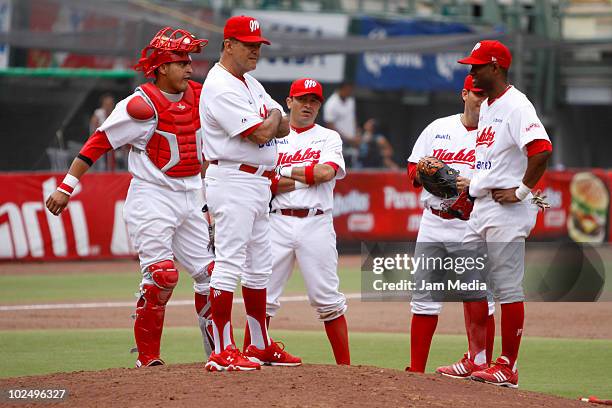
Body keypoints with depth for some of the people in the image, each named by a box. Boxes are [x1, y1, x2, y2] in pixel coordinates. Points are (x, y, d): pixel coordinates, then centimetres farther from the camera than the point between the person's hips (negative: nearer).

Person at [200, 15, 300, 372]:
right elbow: (261, 133, -21)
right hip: (233, 182, -10)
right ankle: (223, 352, -15)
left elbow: (284, 127, 14)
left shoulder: (250, 83, 17)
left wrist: (269, 123, -9)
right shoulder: (220, 87, -15)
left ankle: (261, 345, 23)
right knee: (229, 264, -13)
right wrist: (273, 116, 1)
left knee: (259, 268, 14)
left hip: (259, 185, 10)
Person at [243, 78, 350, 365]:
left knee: (327, 299, -2)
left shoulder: (328, 138, 12)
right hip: (278, 223, 1)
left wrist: (284, 171, -1)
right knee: (263, 297, -3)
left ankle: (345, 365, 2)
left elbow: (326, 172, -9)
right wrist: (307, 178, -7)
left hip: (316, 224, -1)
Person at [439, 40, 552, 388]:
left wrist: (521, 191, -21)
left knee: (507, 287, -6)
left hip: (507, 209, -10)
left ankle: (508, 368, -3)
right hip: (481, 207, 10)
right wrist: (473, 185, 18)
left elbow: (542, 150, -26)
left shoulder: (515, 105, -14)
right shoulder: (487, 107, 17)